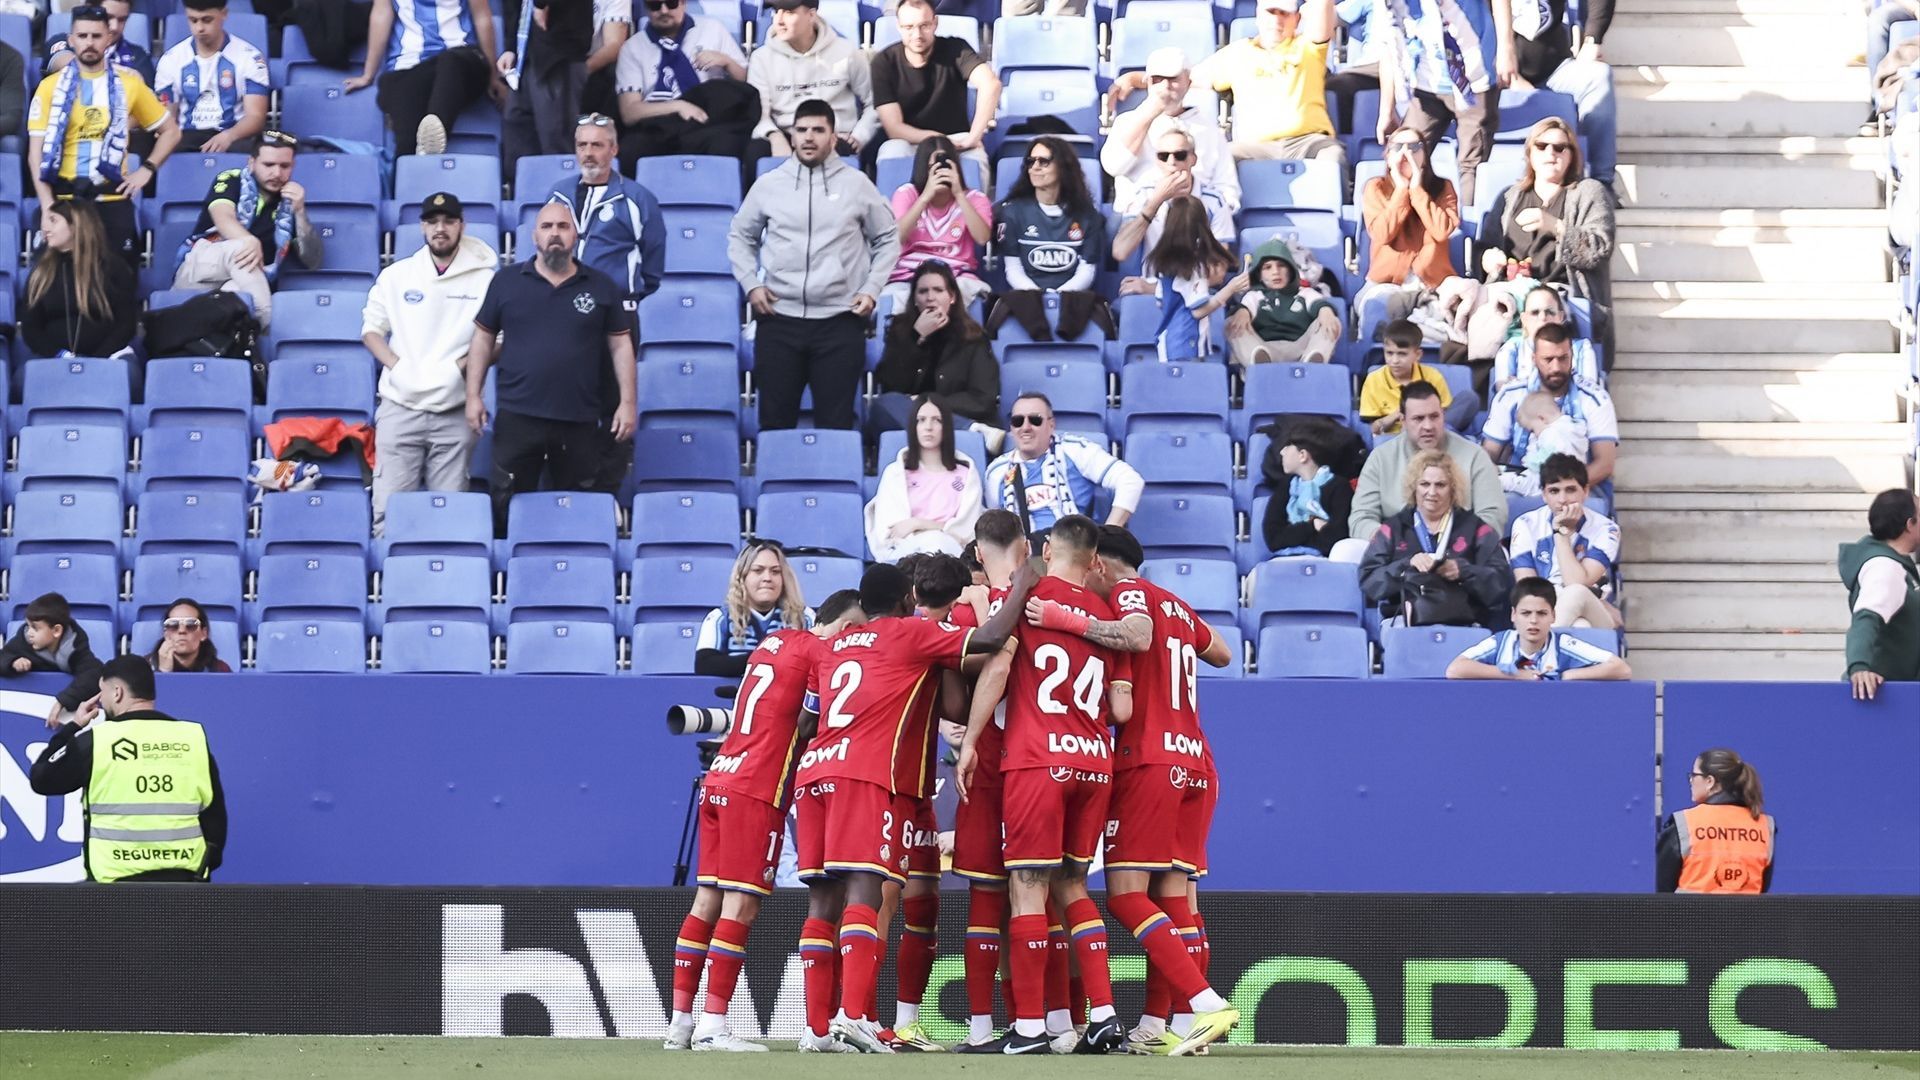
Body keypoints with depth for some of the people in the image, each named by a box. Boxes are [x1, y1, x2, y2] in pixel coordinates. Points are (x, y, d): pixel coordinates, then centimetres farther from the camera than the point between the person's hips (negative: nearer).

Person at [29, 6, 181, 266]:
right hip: (64, 200, -1)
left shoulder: (128, 84, 6)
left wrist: (147, 170, 1)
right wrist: (48, 206, -11)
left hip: (113, 200, 1)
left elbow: (170, 131, 16)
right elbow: (36, 154, -1)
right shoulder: (51, 87, 3)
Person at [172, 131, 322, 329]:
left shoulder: (289, 203, 13)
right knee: (240, 247, -34)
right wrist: (250, 241, -41)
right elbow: (224, 218, -18)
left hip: (244, 287, 2)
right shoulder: (231, 181, 4)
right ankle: (260, 313, -34)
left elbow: (312, 261, 6)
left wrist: (299, 212, -7)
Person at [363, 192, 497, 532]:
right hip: (400, 409, 1)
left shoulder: (485, 279, 3)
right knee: (388, 510, -5)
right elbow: (371, 328, 13)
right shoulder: (397, 275, 9)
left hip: (455, 414, -1)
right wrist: (396, 365, -4)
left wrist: (462, 366, -10)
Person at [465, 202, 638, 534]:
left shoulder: (601, 288, 5)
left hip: (579, 422, 0)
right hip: (517, 417, 0)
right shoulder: (506, 282, 5)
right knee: (508, 508, 2)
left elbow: (620, 345, 7)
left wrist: (628, 402, 0)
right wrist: (473, 395, 1)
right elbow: (483, 338, 9)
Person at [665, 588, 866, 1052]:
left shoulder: (775, 641, 18)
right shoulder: (817, 650, -7)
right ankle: (712, 1026, -11)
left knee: (708, 901, 8)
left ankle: (680, 1021, 8)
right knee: (741, 906, -8)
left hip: (718, 783, 8)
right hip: (756, 791, -8)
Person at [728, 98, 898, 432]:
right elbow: (740, 236, 18)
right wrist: (751, 284, 4)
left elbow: (888, 239, 13)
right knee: (775, 420, 3)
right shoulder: (768, 185, 7)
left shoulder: (856, 184, 5)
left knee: (835, 423, -1)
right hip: (779, 318, 1)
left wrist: (872, 289, 2)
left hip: (839, 320, -1)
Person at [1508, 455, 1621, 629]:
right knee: (1580, 627, -38)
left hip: (1595, 617, 0)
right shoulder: (1526, 526, 4)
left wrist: (1561, 532, -11)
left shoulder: (1604, 529, 1)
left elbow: (1578, 585, -14)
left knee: (1577, 594, -38)